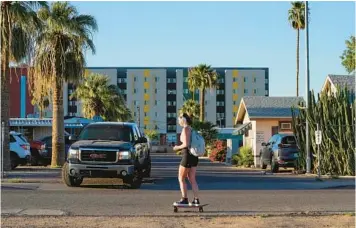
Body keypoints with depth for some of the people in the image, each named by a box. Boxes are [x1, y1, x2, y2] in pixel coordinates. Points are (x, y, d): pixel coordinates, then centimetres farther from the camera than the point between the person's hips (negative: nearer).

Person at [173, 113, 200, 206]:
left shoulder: (185, 129, -15)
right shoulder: (191, 129, 13)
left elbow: (186, 144, -23)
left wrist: (177, 147, -6)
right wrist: (180, 147, 19)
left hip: (187, 156, -9)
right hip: (194, 156, 9)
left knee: (181, 178, 4)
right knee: (192, 179, 11)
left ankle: (184, 199, 5)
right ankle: (196, 200, 8)